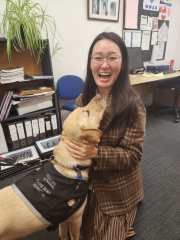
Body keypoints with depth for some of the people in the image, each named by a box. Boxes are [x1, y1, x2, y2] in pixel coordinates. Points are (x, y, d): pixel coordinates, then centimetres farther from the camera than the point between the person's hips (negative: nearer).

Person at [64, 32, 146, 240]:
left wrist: (96, 153, -34)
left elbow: (133, 155, -20)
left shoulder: (132, 105, -23)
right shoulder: (83, 100, -7)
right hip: (86, 185, 5)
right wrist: (69, 137, -18)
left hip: (117, 192, -4)